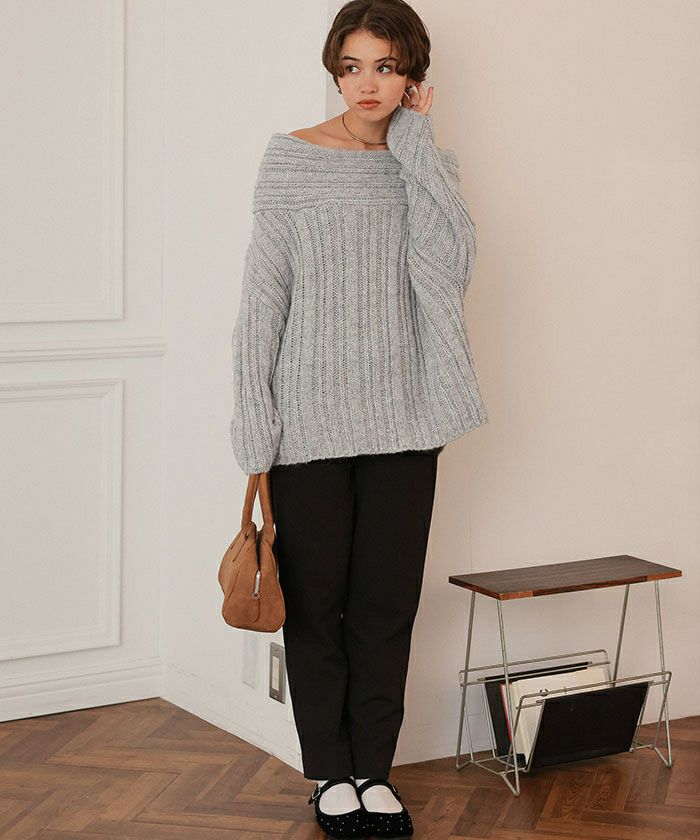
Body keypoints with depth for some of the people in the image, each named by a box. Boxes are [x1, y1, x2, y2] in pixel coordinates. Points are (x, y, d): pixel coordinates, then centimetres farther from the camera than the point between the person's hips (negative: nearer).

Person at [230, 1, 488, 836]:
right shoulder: (291, 159, -2)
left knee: (388, 601, 9)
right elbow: (263, 296, -4)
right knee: (317, 600, 6)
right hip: (312, 417, -2)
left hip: (402, 419, 3)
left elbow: (449, 268, -13)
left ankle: (374, 768, 23)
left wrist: (414, 146, -9)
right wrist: (254, 422, -9)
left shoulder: (429, 164, 6)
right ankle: (330, 772, 21)